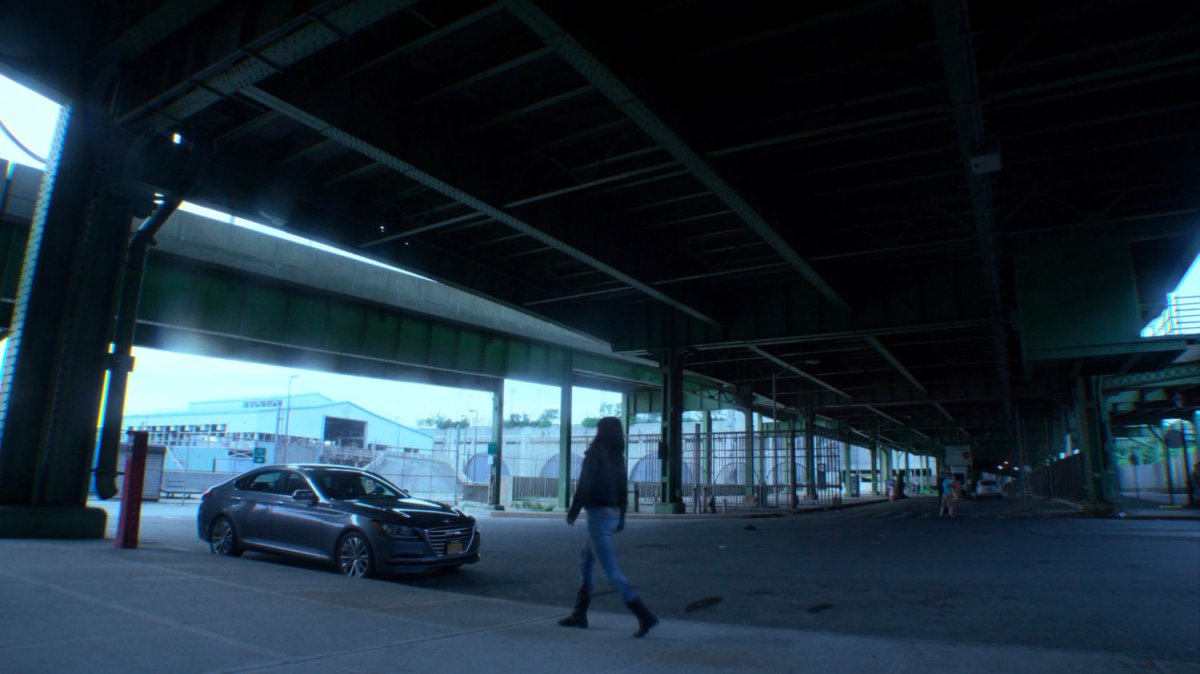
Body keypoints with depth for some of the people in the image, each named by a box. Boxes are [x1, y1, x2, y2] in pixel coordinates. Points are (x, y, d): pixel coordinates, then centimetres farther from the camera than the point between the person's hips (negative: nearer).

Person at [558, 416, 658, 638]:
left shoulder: (595, 454, -12)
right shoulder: (617, 457, 9)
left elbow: (584, 485, -14)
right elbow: (622, 489, 13)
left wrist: (573, 512, -5)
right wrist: (621, 518, 19)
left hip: (598, 513, -8)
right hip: (613, 513, 8)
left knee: (610, 570, -7)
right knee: (586, 560, 20)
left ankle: (644, 615, -12)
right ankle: (579, 614, 25)